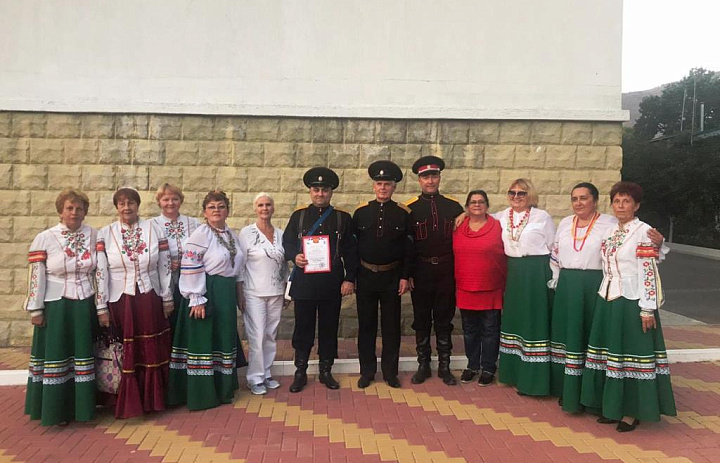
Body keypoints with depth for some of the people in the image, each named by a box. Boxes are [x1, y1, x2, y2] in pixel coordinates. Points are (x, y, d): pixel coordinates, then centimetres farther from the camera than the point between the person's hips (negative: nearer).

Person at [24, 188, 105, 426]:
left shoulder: (94, 236, 1)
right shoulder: (44, 239, -4)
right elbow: (36, 277, -4)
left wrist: (102, 308, 1)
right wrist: (36, 310, -5)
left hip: (85, 306, 2)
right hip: (55, 307, -2)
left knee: (84, 354, 9)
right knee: (56, 356, 6)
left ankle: (82, 406, 23)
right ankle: (55, 411, 21)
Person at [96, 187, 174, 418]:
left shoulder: (154, 229, 0)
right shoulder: (105, 233, -1)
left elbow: (165, 266, 3)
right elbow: (100, 272, -4)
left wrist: (167, 298, 3)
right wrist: (101, 306, -7)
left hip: (150, 300, 1)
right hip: (120, 302, -1)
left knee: (152, 352, 8)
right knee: (125, 355, 7)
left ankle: (152, 400, 24)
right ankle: (127, 403, 22)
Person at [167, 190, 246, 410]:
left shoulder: (232, 235, 11)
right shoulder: (200, 235, -11)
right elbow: (191, 269, -16)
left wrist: (239, 294, 19)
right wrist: (197, 299, -19)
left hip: (227, 294, 8)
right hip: (206, 293, -8)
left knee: (224, 340, 14)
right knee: (203, 341, 0)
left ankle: (222, 389, 27)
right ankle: (202, 395, 11)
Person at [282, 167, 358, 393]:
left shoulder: (343, 218, 5)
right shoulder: (298, 216, 7)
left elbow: (351, 251, 3)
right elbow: (287, 243, 8)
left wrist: (349, 279, -4)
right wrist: (294, 256, -14)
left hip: (332, 283, 0)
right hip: (304, 282, 0)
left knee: (329, 328, 9)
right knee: (303, 327, 7)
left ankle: (326, 371, 23)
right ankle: (300, 372, 20)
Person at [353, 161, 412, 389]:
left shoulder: (403, 213, -1)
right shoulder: (361, 211, 1)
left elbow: (409, 248, 0)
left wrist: (405, 277, -4)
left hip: (392, 277, 0)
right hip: (366, 276, 1)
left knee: (391, 326, 8)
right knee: (366, 325, 8)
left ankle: (390, 372, 21)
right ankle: (367, 371, 21)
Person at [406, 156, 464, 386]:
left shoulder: (454, 206, 3)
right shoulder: (409, 209, -2)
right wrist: (407, 274, -4)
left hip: (447, 273, 1)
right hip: (421, 273, -1)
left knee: (444, 321, 10)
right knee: (421, 321, 9)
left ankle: (444, 366, 22)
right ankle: (423, 365, 22)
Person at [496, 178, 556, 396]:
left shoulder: (542, 217, -3)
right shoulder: (501, 217, 8)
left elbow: (554, 249, 0)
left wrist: (553, 277, -3)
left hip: (537, 274, -5)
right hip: (512, 274, 5)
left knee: (535, 321, -2)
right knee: (514, 319, 11)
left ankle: (533, 378, 6)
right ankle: (515, 373, 23)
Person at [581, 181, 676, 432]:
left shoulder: (644, 231, -9)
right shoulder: (611, 232, 11)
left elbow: (649, 272, -12)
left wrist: (647, 309, -15)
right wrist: (604, 298, 13)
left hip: (631, 302, -7)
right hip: (608, 300, 7)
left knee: (632, 353, 1)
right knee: (610, 352, 12)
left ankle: (632, 412, 14)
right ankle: (613, 407, 24)